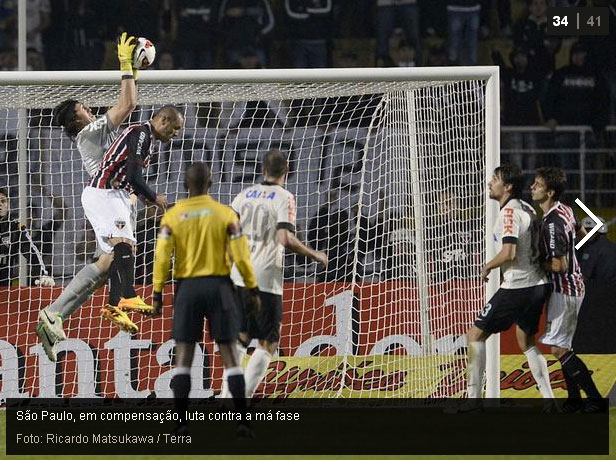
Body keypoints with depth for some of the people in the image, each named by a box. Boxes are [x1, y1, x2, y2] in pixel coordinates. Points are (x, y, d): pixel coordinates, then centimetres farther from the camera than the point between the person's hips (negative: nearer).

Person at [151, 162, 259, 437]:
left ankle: (181, 422, -1)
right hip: (219, 285, 0)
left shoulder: (172, 216, -1)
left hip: (187, 288, 0)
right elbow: (241, 256, -4)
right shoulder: (225, 214, -3)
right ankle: (242, 421, -4)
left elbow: (162, 257, -4)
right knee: (229, 354, 2)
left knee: (183, 356, 5)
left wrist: (157, 294, 1)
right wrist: (252, 290, 4)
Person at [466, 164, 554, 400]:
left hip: (517, 287, -9)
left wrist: (488, 267, -7)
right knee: (526, 342, 21)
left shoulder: (509, 212, -15)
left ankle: (473, 396, -2)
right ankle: (549, 399, 15)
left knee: (476, 335, 0)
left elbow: (509, 253, -25)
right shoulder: (527, 209, 11)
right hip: (538, 283, 9)